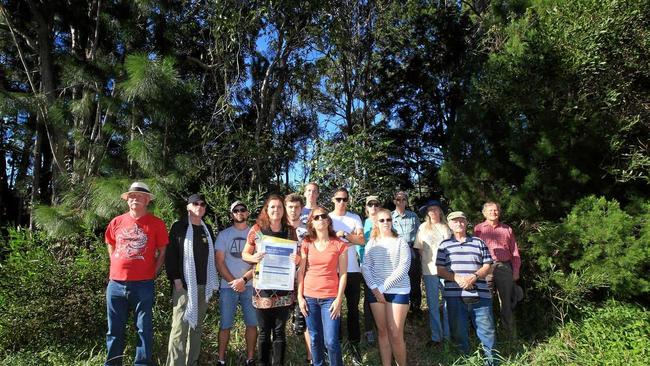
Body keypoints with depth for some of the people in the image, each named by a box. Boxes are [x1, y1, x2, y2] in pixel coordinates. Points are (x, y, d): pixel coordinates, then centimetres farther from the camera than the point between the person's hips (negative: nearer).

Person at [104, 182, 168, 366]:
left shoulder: (156, 224, -2)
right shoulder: (116, 222, 7)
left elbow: (162, 252, 2)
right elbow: (111, 247, 21)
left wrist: (153, 273, -3)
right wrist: (117, 268, 11)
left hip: (143, 285, -3)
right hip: (116, 284, 3)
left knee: (144, 328, 5)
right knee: (115, 329, 13)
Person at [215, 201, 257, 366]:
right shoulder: (223, 235, 7)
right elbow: (220, 262, 2)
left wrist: (243, 279, -12)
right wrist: (233, 281, -8)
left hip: (250, 285, 0)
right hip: (228, 286, 0)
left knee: (252, 323, 2)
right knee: (225, 325, 3)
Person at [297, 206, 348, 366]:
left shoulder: (339, 244, -2)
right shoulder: (307, 244, 4)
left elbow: (343, 274, -2)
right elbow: (301, 271, 6)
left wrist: (339, 299, -7)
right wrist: (300, 297, 1)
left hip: (330, 298, -2)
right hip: (310, 297, 2)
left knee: (331, 341, -5)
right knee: (315, 339, 10)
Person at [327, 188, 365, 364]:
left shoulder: (355, 218, 5)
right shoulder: (327, 217, 5)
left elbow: (362, 241, -5)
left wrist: (343, 234, -17)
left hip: (352, 270, 0)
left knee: (353, 308, 5)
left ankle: (354, 344, 16)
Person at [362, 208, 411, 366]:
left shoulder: (400, 242, -1)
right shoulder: (371, 243, 8)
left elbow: (403, 268, -10)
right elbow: (366, 267, 3)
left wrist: (384, 287, -13)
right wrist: (375, 288, -10)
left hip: (397, 291, -3)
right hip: (376, 292, 3)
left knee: (396, 334, -5)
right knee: (382, 331, 9)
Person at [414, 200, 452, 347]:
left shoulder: (447, 227, 9)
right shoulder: (423, 227, 7)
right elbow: (419, 248, 8)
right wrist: (427, 261, -2)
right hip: (430, 270, 0)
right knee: (433, 304, 5)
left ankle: (448, 334, 17)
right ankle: (436, 336, 15)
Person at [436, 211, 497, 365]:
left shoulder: (479, 243, 11)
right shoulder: (444, 245, 9)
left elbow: (487, 266, 7)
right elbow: (440, 270, 3)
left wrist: (474, 277, -11)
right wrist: (457, 278, -13)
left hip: (480, 295, 0)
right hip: (455, 296, 0)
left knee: (487, 330, 4)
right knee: (458, 332, 9)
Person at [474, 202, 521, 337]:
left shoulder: (507, 229, 15)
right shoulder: (478, 229, 9)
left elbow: (515, 252, 13)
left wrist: (516, 271, 6)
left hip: (504, 268, 2)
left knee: (506, 302, 7)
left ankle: (510, 334, 16)